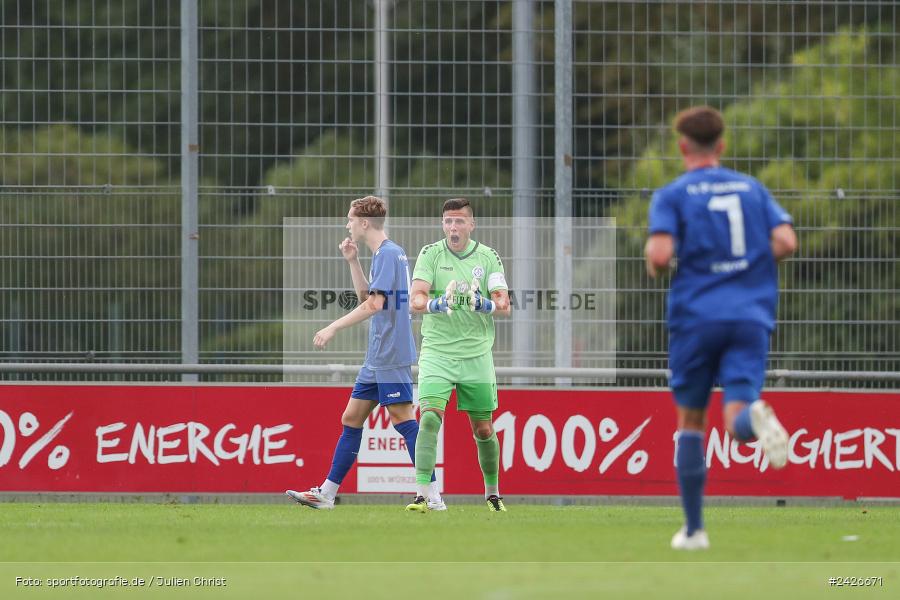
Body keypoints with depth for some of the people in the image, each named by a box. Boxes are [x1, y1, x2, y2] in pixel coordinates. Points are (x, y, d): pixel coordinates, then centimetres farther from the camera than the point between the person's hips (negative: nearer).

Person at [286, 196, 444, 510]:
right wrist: (352, 262, 18)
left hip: (392, 356, -10)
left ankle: (433, 496, -11)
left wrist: (333, 328, -18)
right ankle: (326, 493, 15)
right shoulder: (384, 253, 17)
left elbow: (374, 304, -21)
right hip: (377, 357, 10)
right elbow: (366, 297, 28)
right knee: (351, 419, 11)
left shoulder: (388, 253, -13)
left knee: (402, 419, -11)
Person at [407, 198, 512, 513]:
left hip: (477, 355, 2)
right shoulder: (430, 254, -1)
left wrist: (486, 304, -25)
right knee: (429, 418, -18)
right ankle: (422, 495, -19)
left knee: (484, 430, 8)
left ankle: (492, 493, 27)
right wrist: (436, 304, -31)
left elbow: (504, 305, -3)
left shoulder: (489, 258, 3)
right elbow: (416, 300, -11)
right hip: (437, 353, -2)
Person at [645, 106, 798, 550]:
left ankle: (693, 528, 14)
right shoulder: (752, 189, 12)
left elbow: (661, 255, -13)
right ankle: (755, 414, -45)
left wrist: (652, 265, 11)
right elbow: (786, 242, 1)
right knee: (737, 425, -7)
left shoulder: (672, 196, 2)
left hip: (697, 317, -2)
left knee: (690, 421, 14)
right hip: (752, 315, 2)